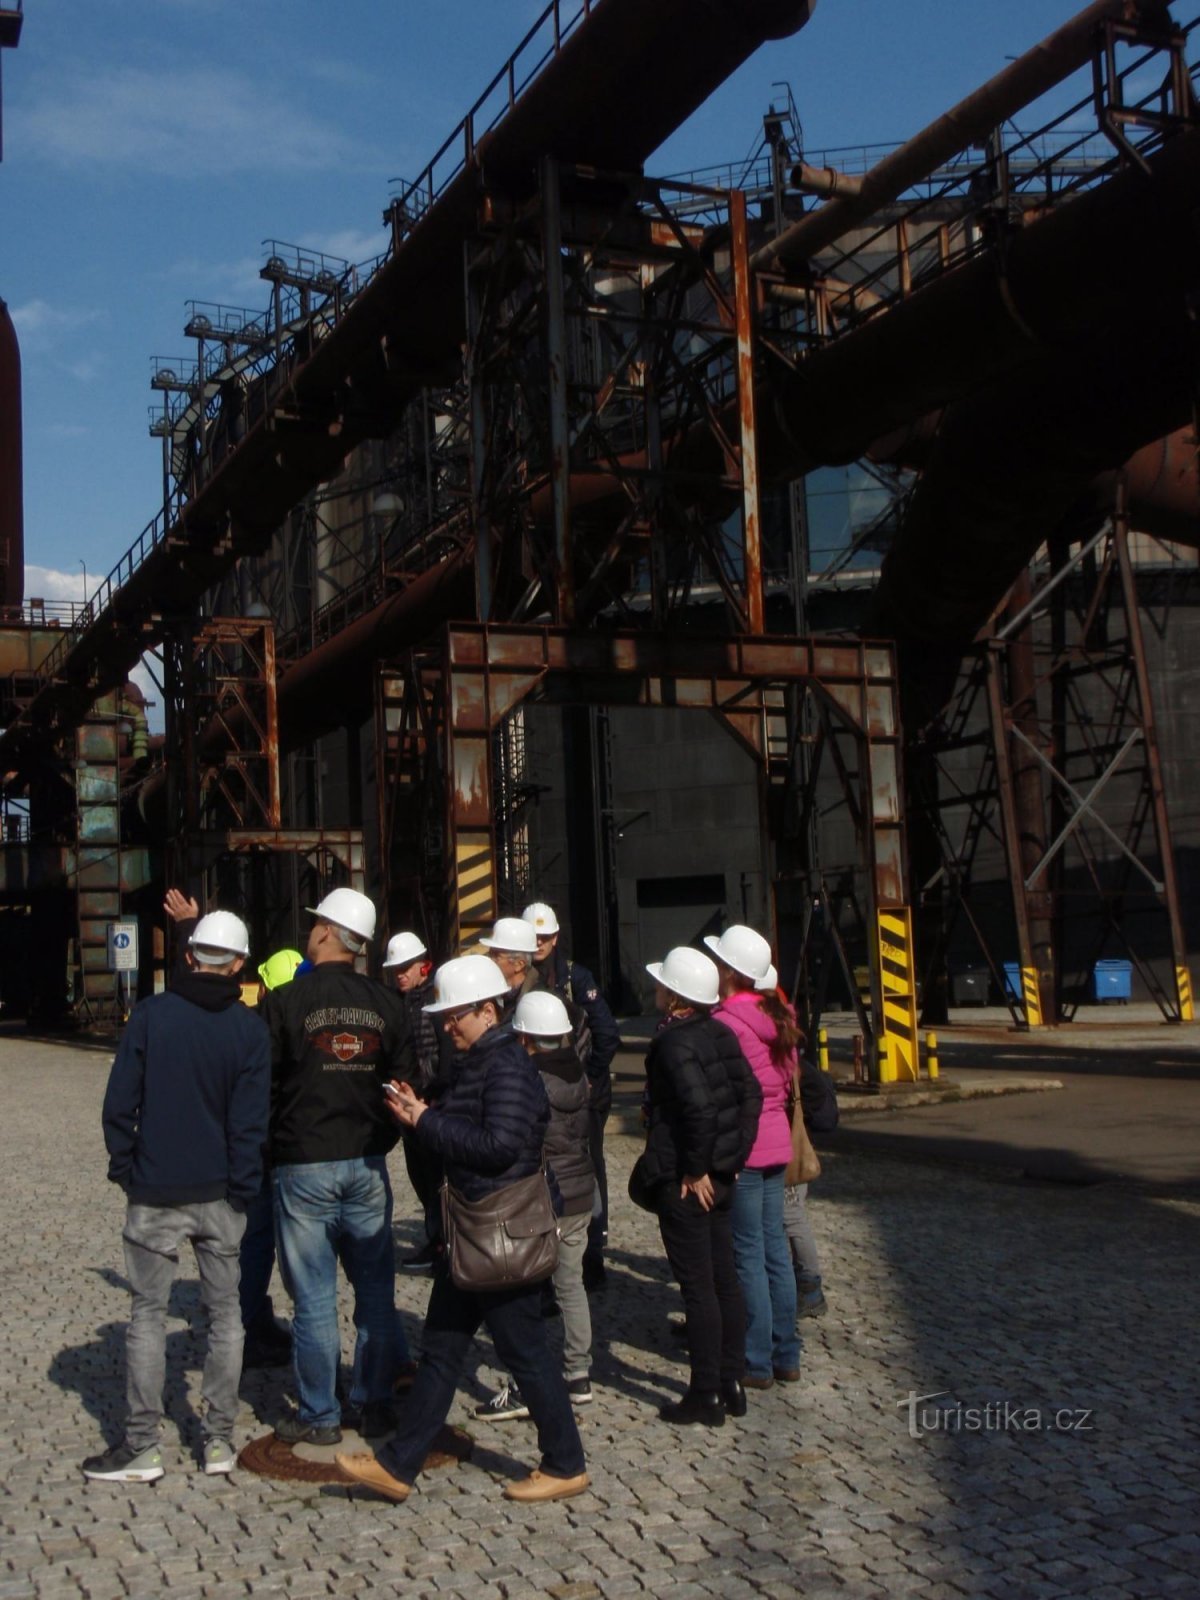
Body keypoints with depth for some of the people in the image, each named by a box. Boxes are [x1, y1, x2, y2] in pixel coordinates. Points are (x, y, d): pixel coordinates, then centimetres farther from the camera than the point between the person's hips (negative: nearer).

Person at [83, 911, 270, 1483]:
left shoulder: (150, 1015, -7)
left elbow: (119, 1103, -6)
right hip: (219, 1196, 1)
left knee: (148, 1314, 7)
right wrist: (242, 1190, 2)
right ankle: (218, 1440, 16)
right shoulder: (250, 1030, -5)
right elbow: (250, 1121, -5)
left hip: (155, 1193, -1)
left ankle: (141, 1447, 10)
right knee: (224, 1313, 12)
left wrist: (124, 1168, 6)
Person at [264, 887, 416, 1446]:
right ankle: (376, 1404, 19)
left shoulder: (284, 1002, -9)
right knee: (375, 1288, 12)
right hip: (367, 1164, 4)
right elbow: (407, 1082, 7)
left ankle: (319, 1415, 13)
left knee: (314, 1296, 4)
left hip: (303, 1167, -3)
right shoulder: (385, 1003, 2)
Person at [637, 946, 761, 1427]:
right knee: (724, 1279, 15)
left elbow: (700, 1106, -28)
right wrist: (735, 1155, 10)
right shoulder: (719, 1033, 5)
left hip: (686, 1183, -8)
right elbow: (750, 1092, 8)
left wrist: (696, 1170, -18)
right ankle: (731, 1383, 25)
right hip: (721, 1177, 8)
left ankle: (705, 1397, 9)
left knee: (698, 1288, 0)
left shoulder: (674, 1042, -18)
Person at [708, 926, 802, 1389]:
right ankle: (786, 1356, 20)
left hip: (740, 1148, -8)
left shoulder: (726, 1021, -17)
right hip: (776, 1143, 8)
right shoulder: (775, 1018, 8)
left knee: (748, 1255, 0)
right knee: (774, 1247, 13)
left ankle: (757, 1363, 7)